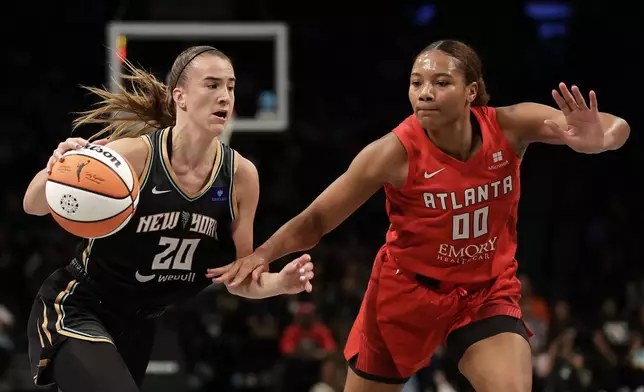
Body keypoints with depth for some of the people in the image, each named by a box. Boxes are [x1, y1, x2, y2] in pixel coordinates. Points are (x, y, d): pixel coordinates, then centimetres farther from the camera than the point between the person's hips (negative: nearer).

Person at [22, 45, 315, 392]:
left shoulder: (240, 175, -7)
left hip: (138, 325, 6)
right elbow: (34, 206, -15)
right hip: (76, 312, -6)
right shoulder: (136, 154, -21)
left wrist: (281, 283, -19)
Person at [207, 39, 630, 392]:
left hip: (487, 294, 1)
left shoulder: (509, 127, -19)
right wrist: (262, 255, -35)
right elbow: (316, 221, -17)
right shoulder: (396, 152, -24)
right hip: (406, 292, -1)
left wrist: (595, 138, -44)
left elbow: (616, 128, -20)